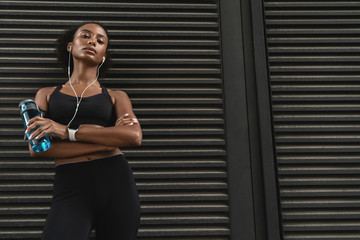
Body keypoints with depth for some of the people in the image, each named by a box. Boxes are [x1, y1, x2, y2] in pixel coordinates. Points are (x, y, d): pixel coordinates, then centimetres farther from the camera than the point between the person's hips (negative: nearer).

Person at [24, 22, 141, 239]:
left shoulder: (116, 97, 15)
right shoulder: (47, 94, 17)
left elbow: (135, 136, -5)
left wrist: (68, 131, -12)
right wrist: (109, 138, -5)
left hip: (117, 182, 1)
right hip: (71, 189, -1)